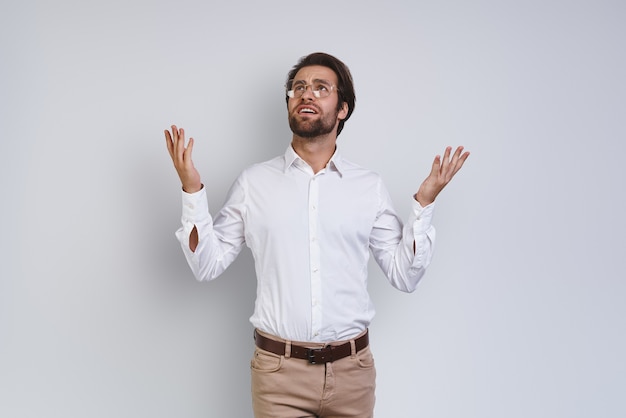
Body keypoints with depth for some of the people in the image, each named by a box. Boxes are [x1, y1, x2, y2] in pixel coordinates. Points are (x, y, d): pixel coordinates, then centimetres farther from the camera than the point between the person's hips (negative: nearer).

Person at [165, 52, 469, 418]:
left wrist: (425, 202, -6)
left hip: (352, 372, 1)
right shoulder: (253, 182, 2)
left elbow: (405, 276, 2)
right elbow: (207, 265, 1)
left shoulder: (370, 187, 2)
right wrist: (192, 190, -8)